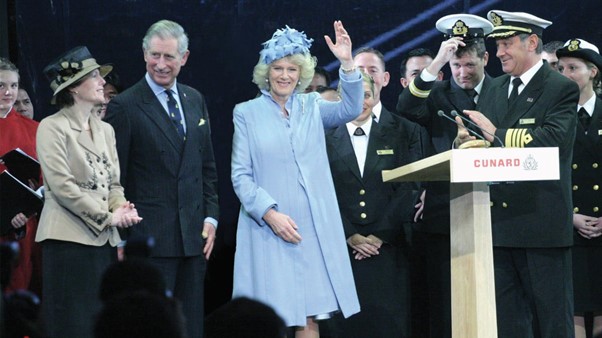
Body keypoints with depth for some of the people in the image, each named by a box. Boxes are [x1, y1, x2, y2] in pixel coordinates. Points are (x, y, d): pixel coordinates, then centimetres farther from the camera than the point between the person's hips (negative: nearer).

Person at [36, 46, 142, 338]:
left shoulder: (105, 130, 17)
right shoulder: (52, 128, -5)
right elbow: (62, 185, -13)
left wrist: (121, 208, -5)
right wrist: (107, 216, -13)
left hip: (104, 239, 7)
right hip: (69, 240, -7)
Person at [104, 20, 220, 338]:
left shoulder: (195, 100, 13)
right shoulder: (124, 106, -7)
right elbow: (114, 178, -6)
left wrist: (210, 217, 8)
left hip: (194, 237, 6)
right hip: (150, 238, -6)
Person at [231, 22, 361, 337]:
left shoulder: (311, 107, 11)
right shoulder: (247, 113, 4)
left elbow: (350, 109, -8)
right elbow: (240, 175, 0)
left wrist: (347, 63, -21)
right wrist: (270, 213, -12)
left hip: (312, 229, 2)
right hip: (268, 228, -2)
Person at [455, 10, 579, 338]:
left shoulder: (562, 90, -4)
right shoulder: (493, 90, 16)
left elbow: (554, 141, -20)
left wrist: (497, 134, -19)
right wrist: (465, 141, -11)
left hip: (542, 223, -6)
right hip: (499, 223, 6)